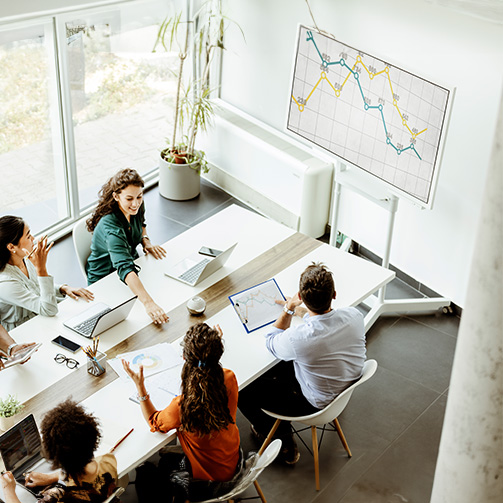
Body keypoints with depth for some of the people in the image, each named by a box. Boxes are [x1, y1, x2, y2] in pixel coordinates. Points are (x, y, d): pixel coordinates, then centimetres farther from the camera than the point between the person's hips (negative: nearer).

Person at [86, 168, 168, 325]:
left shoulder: (136, 207, -13)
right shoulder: (110, 228, -37)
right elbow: (124, 269, -51)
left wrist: (145, 241, -8)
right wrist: (148, 303, -62)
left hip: (132, 267, 7)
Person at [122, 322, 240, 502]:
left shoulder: (182, 406, -38)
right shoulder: (229, 379, -24)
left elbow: (154, 423, -13)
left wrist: (140, 386, -17)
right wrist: (214, 347, 6)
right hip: (232, 461, 5)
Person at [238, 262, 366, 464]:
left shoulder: (298, 338, -38)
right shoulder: (354, 316, -22)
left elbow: (271, 343, -11)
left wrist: (288, 309, -9)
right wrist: (298, 309, 17)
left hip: (317, 403, -6)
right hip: (348, 390, 7)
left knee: (243, 391, 9)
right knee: (281, 368, 27)